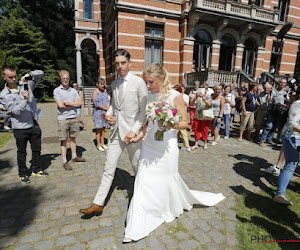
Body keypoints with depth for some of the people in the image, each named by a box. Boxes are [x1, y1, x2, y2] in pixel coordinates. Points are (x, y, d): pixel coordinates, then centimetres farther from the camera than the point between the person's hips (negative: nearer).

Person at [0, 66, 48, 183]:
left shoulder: (26, 84, 3)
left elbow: (40, 74, 3)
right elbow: (15, 111, -14)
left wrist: (29, 74, -16)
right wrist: (25, 100, -29)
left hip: (34, 124, 3)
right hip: (20, 128, -3)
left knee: (37, 149, 15)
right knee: (21, 152, 11)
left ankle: (36, 169, 34)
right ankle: (23, 174, 29)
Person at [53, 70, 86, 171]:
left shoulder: (74, 90, 10)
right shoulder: (57, 90, -2)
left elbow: (80, 102, 0)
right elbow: (60, 105, -13)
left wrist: (69, 103, -12)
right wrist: (74, 104, -4)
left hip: (74, 118, 4)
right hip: (62, 119, -4)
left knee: (73, 138, 14)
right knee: (63, 140, 2)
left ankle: (74, 156, 27)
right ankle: (64, 162, 9)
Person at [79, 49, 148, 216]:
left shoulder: (139, 82, -8)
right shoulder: (114, 83, 10)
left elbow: (144, 111, -10)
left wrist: (134, 131, -17)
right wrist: (108, 114, 0)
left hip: (132, 132, -5)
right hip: (116, 131, 5)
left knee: (138, 168, 13)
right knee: (109, 169, 11)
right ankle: (98, 204, 23)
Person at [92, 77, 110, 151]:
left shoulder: (105, 91, 11)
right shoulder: (95, 92, -9)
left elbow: (108, 100, 8)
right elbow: (96, 104, -15)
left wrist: (108, 108, -9)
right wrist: (106, 109, -12)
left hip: (105, 113, 6)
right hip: (98, 113, -6)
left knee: (103, 128, 10)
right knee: (98, 129, -1)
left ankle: (102, 143, 20)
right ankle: (98, 145, 8)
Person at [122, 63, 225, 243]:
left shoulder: (175, 96, -9)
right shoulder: (150, 97, 6)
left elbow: (185, 123, -8)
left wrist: (171, 125, -26)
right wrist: (139, 137, 8)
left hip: (166, 147, -4)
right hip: (149, 145, 4)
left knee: (166, 179, 13)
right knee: (144, 181, 3)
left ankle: (172, 208, 48)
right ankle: (136, 228, 16)